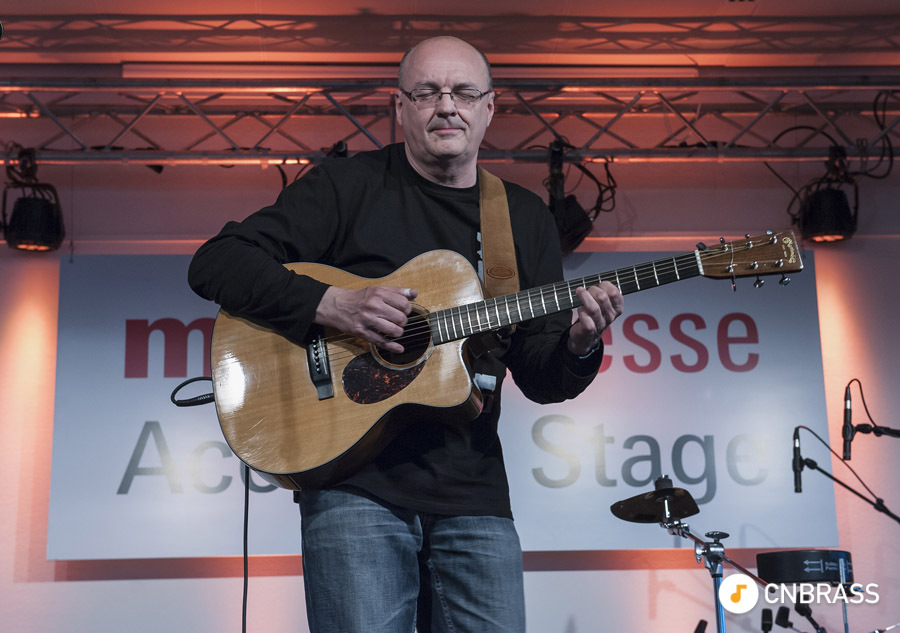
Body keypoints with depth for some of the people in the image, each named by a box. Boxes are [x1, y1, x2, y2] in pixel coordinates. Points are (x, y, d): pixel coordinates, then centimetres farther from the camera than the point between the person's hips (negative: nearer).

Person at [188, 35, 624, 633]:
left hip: (474, 496, 4)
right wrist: (330, 303, -18)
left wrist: (578, 346, -11)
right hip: (355, 482, -3)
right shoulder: (347, 186, 2)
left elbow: (539, 377, 12)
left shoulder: (526, 217, 13)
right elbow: (214, 263, -5)